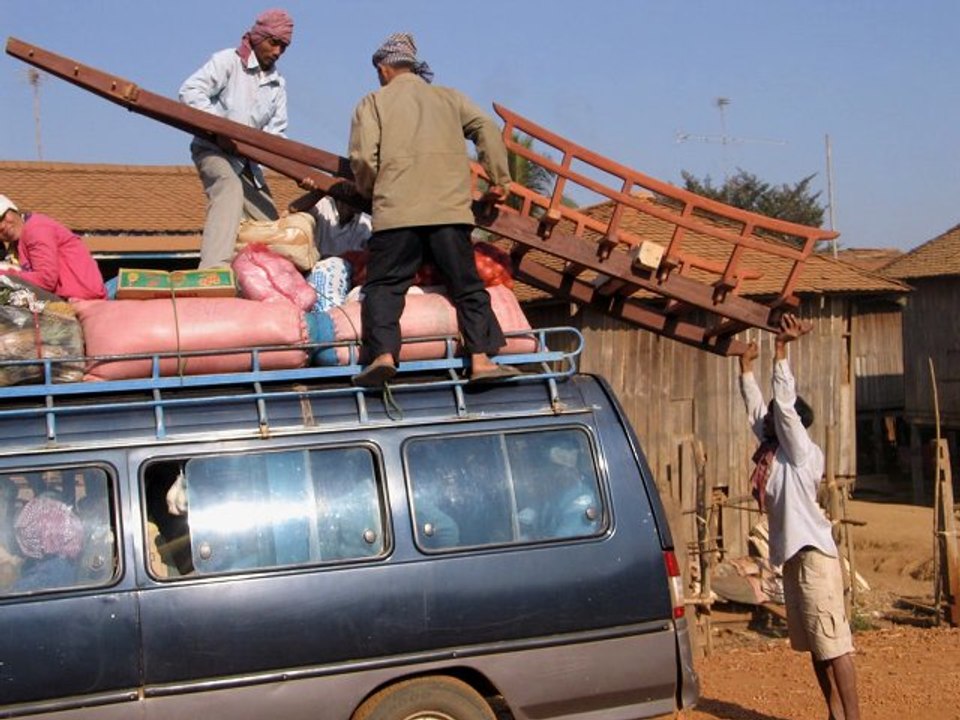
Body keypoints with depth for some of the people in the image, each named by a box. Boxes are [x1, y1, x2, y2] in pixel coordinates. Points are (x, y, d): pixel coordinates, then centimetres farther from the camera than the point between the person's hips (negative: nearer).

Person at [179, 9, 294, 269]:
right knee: (230, 189, -35)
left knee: (270, 223, 4)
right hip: (213, 149, -8)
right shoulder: (228, 61, -6)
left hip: (247, 159, 8)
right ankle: (213, 272, -49)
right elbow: (190, 91, -17)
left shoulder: (277, 83, 13)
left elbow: (276, 133, 8)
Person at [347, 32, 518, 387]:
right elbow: (487, 128, 7)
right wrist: (499, 180, 11)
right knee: (468, 285, 6)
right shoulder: (448, 97, 20)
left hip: (396, 210, -2)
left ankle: (382, 354, -18)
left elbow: (363, 158, 0)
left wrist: (370, 191, 18)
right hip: (451, 208, 2)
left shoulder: (374, 102, 12)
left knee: (383, 285, 2)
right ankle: (481, 358, -5)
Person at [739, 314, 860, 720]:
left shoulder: (802, 452, -7)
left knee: (834, 642, -9)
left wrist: (781, 351, -17)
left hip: (814, 554, -9)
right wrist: (746, 367, 23)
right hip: (794, 555, 9)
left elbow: (784, 404, -16)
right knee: (816, 645, 12)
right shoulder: (772, 451, 13)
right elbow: (756, 410, 21)